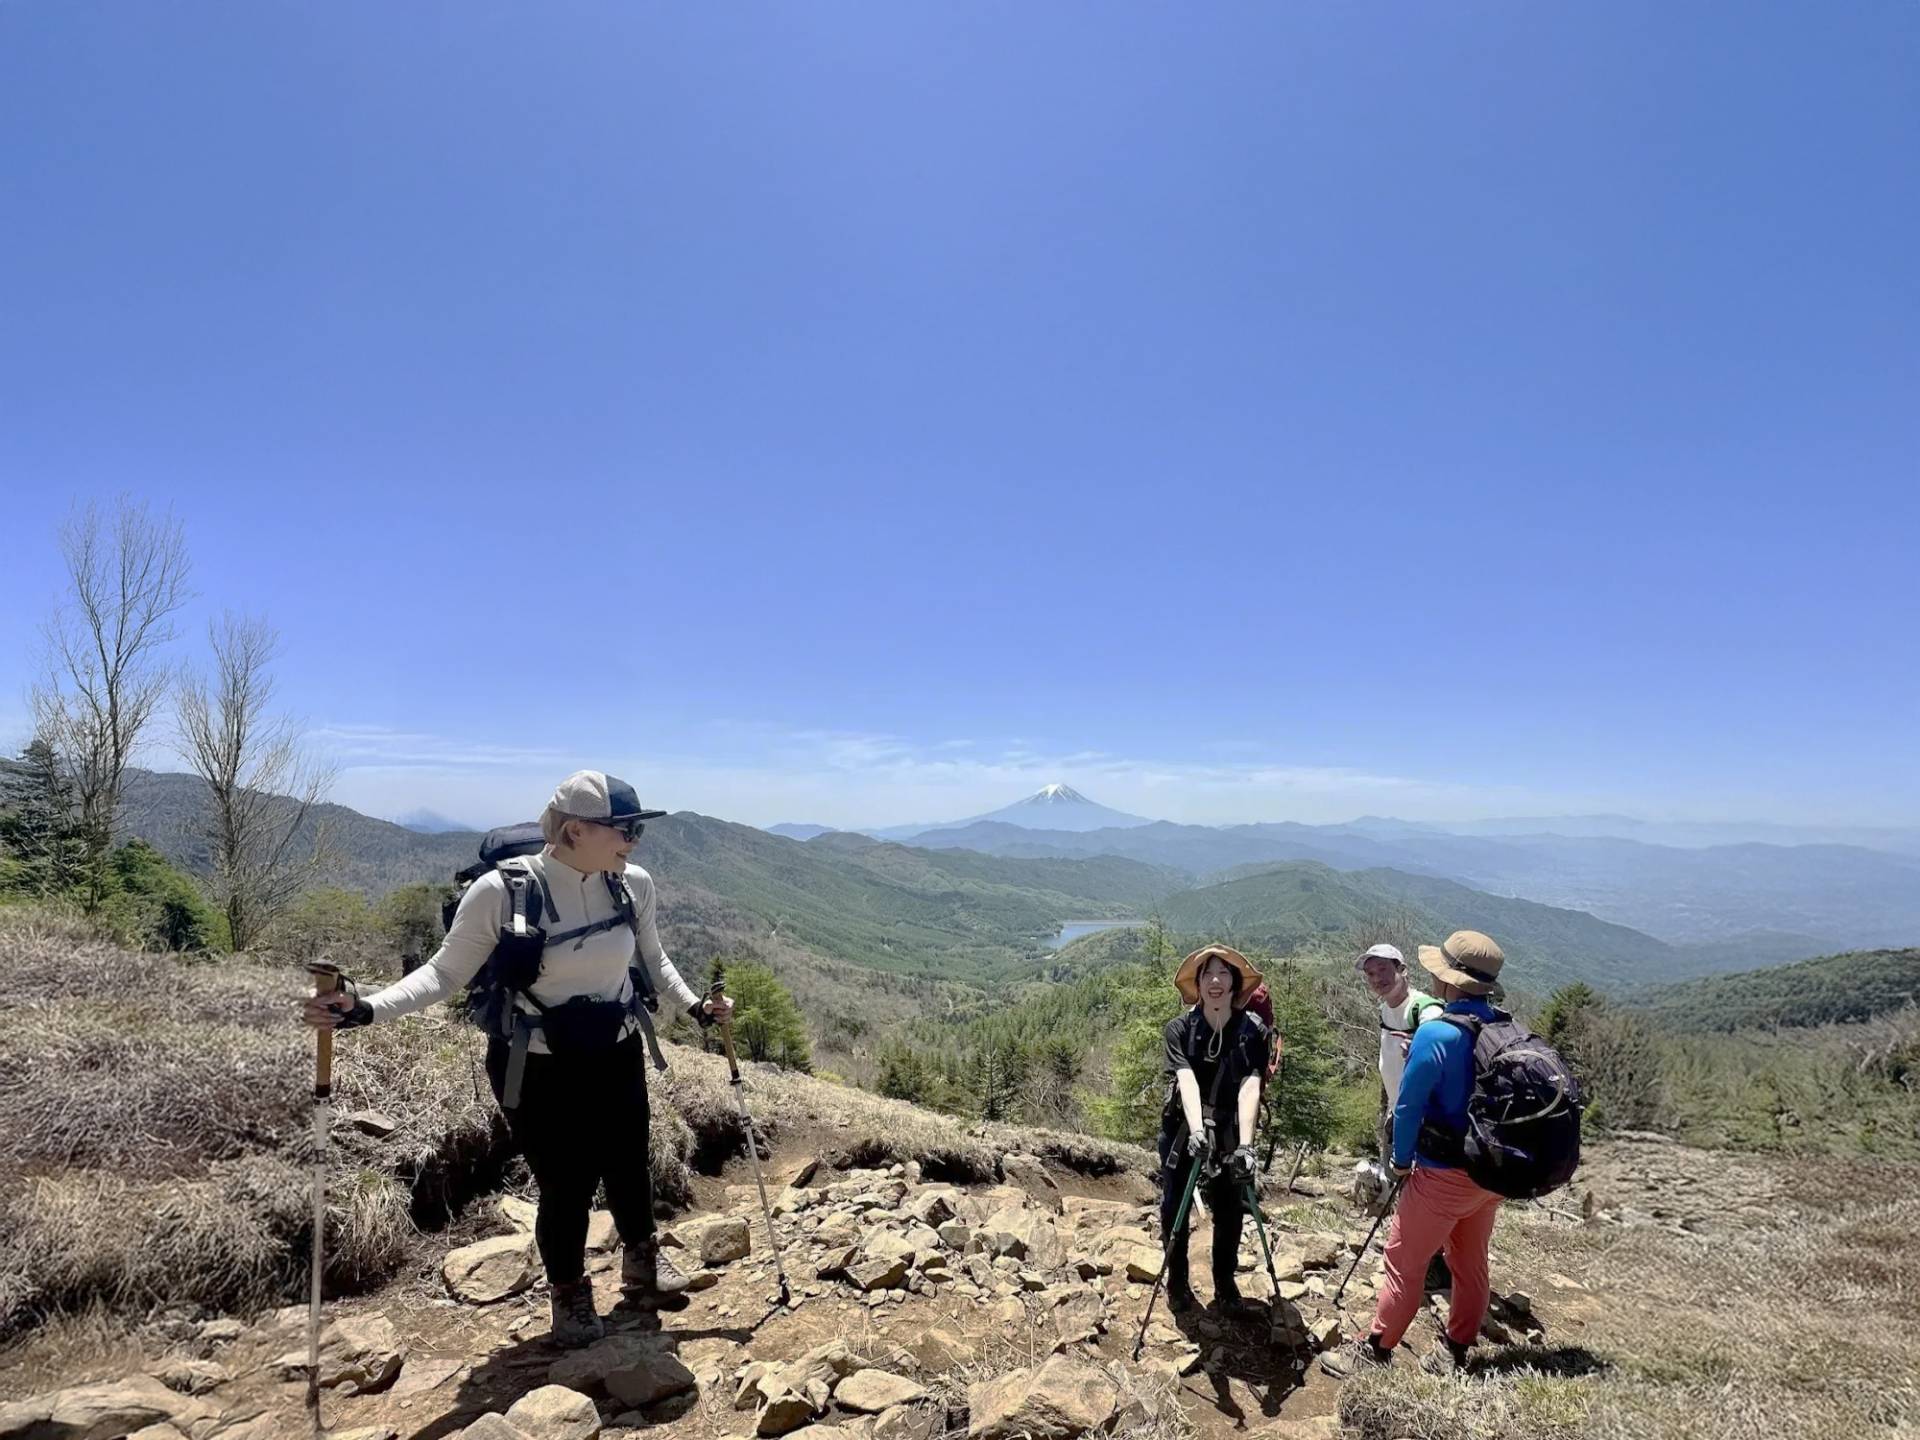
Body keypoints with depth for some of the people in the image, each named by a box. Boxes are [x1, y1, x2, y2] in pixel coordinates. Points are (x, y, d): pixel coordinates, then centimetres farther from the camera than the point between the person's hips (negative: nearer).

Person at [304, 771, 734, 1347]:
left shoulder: (634, 885, -10)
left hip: (618, 1057, 4)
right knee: (564, 1185, 5)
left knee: (628, 1166, 18)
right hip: (537, 1070, -4)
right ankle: (569, 1293, 38)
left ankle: (642, 1263, 50)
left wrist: (695, 1005, 1)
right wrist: (366, 1009, -25)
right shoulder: (501, 892, -23)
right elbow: (445, 972, -13)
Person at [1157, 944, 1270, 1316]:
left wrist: (1245, 1144, -35)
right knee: (1175, 1209, 6)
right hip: (1183, 1132, 0)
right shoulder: (1179, 1028, -12)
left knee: (1229, 1212, 6)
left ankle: (1225, 1284, 28)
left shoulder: (1253, 1031, -12)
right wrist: (1197, 1130, -41)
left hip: (1229, 1135, 0)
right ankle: (1177, 1282, 27)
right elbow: (1187, 1081, -26)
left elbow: (1250, 1088, -23)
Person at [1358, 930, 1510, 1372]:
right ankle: (1458, 1350, 33)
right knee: (1471, 1263, 20)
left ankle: (1378, 1347, 20)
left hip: (1444, 1175, -6)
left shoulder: (1436, 1034, -24)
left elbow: (1408, 1107, -18)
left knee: (1403, 1263, 9)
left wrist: (1402, 1161, -3)